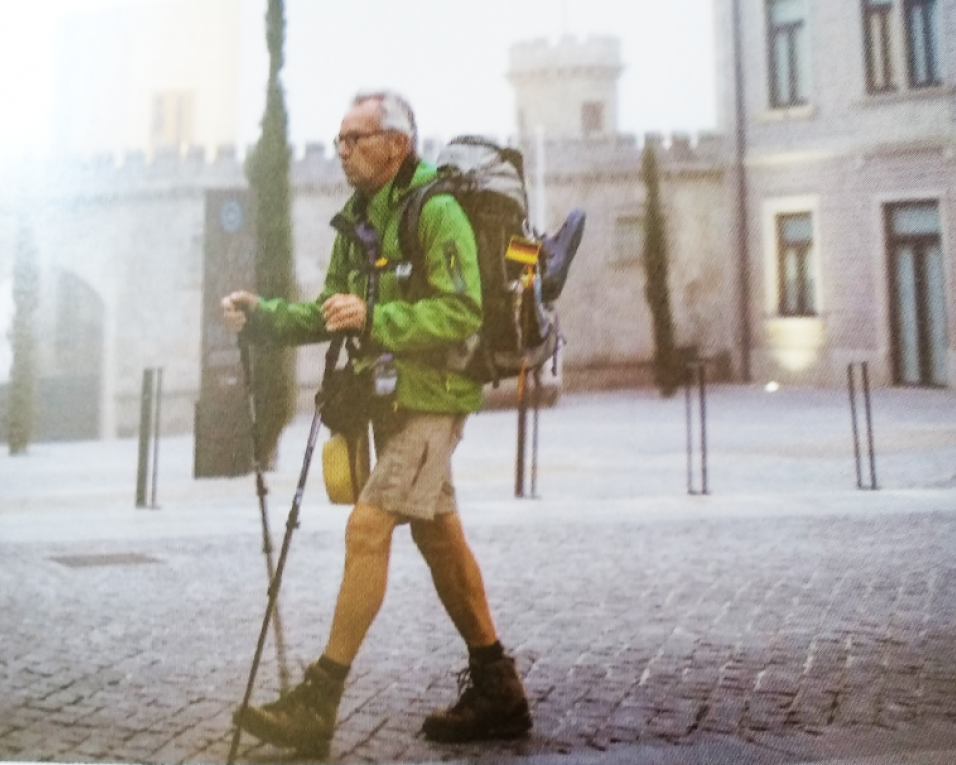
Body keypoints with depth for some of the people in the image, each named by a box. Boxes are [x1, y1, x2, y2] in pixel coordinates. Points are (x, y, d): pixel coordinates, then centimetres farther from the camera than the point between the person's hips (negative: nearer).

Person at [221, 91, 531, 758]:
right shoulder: (359, 216, 13)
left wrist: (373, 319, -30)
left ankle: (319, 705, -8)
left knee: (368, 526, -15)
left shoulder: (436, 211, -14)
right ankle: (498, 691, 22)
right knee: (439, 535, 11)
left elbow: (461, 314, -22)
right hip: (392, 397, 9)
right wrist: (263, 317, 0)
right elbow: (332, 311, 15)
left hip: (433, 398, -9)